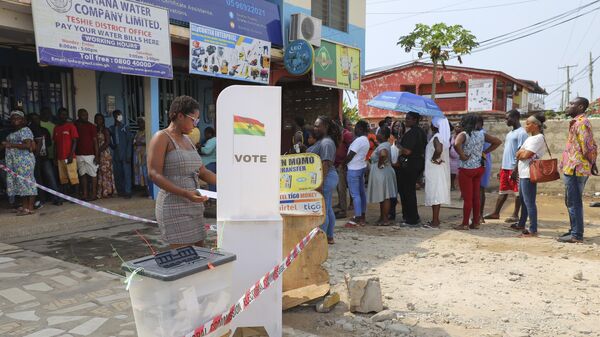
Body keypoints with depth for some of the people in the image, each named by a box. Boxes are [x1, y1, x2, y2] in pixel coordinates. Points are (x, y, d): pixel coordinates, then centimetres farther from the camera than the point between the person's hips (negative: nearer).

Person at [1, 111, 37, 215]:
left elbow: (27, 145, -18)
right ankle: (24, 206, 12)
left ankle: (30, 208, -7)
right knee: (19, 182, 7)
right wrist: (5, 145, 9)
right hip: (14, 162, 9)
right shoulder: (13, 132, 22)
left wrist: (11, 145, -18)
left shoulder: (25, 130, -6)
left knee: (26, 181, -8)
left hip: (24, 160, -9)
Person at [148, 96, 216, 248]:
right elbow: (154, 174, -16)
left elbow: (202, 172, 18)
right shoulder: (162, 137, -7)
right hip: (175, 207, -8)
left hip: (194, 206, 8)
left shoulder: (187, 139, 15)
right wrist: (185, 193, -25)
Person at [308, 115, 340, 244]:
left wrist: (321, 183, -26)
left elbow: (326, 164, -23)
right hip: (327, 178, 11)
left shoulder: (326, 143, -17)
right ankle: (329, 237, 23)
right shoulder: (321, 141, 16)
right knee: (328, 209, 15)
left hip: (325, 178, -11)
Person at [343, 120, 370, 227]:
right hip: (361, 167, 10)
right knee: (361, 192, 13)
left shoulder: (359, 140, -18)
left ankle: (357, 219, -4)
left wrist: (342, 164, -3)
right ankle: (362, 216, 21)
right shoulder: (365, 140, 13)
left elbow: (350, 155, -18)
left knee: (355, 194, -7)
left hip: (354, 169, -10)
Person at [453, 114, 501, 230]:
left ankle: (465, 224, 7)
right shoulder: (481, 134, 4)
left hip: (466, 169, -5)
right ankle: (476, 223, 20)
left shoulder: (463, 134, -13)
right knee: (476, 197, 13)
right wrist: (485, 152, 8)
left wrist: (462, 156, -20)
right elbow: (497, 142, 11)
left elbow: (456, 144, -34)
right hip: (479, 168, 6)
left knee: (467, 198, 0)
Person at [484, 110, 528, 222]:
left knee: (517, 192, 3)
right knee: (503, 191, 12)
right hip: (505, 167, 9)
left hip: (514, 168, -9)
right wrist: (501, 168, 19)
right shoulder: (510, 133, 17)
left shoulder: (521, 133, -11)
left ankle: (515, 215, 11)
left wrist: (516, 169, -20)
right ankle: (496, 213, 16)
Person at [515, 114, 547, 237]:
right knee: (522, 200, 19)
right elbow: (518, 154, 15)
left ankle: (533, 230, -6)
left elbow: (526, 155, -19)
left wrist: (521, 153, 0)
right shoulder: (530, 138, 18)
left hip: (529, 174, -10)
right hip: (523, 173, 10)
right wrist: (522, 152, -4)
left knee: (529, 202, -8)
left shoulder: (538, 138, -11)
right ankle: (521, 224, 31)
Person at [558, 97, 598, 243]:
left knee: (574, 202, -4)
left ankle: (576, 235, 2)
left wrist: (591, 163, -8)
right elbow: (589, 146, 20)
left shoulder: (581, 123, -15)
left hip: (575, 169, -10)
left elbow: (589, 146, -21)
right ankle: (575, 230, 27)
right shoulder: (576, 122, 17)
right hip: (573, 168, 10)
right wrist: (591, 163, 16)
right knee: (571, 201, 18)